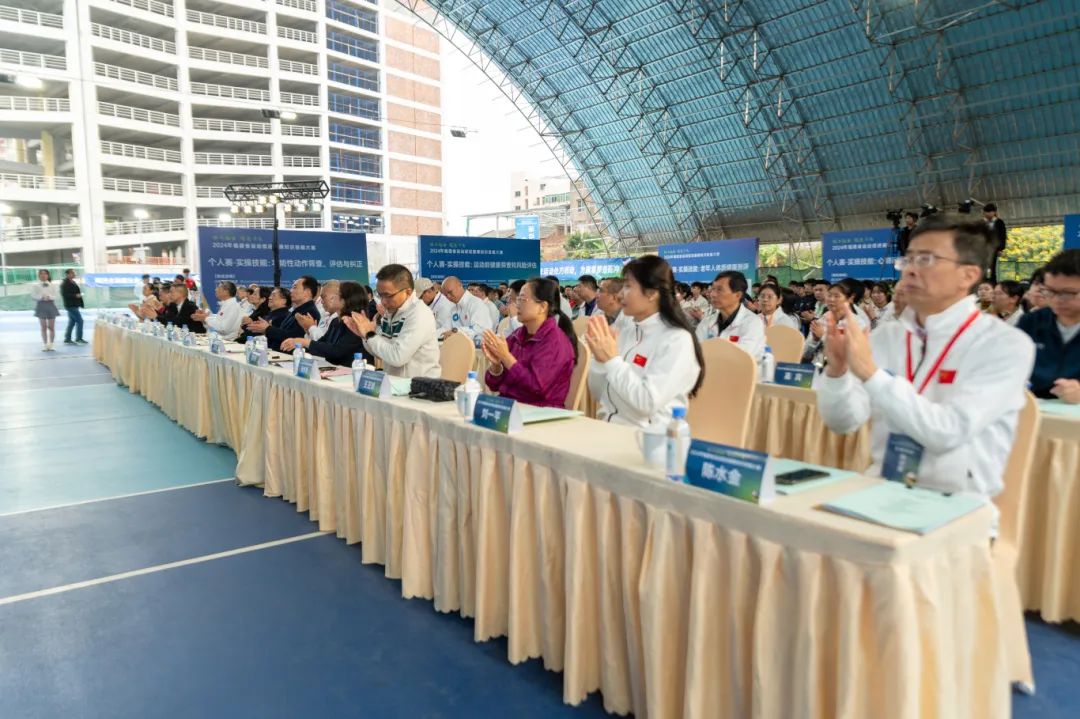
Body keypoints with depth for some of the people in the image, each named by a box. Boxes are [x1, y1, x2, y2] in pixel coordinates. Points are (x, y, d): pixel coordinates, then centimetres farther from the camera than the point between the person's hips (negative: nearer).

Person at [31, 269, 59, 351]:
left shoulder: (51, 285, 9)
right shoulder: (36, 285, 4)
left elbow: (57, 295, 2)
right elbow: (33, 296, -3)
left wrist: (50, 297, -16)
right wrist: (41, 297, -20)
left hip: (51, 305, 1)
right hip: (41, 305, -1)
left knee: (51, 327, 0)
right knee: (43, 327, 1)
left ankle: (51, 345, 7)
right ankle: (45, 345, 7)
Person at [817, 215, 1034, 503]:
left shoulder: (1006, 345, -8)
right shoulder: (887, 336, 5)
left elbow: (948, 433, -21)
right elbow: (843, 422, 1)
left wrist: (871, 373, -26)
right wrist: (837, 371, -17)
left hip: (955, 502, -4)